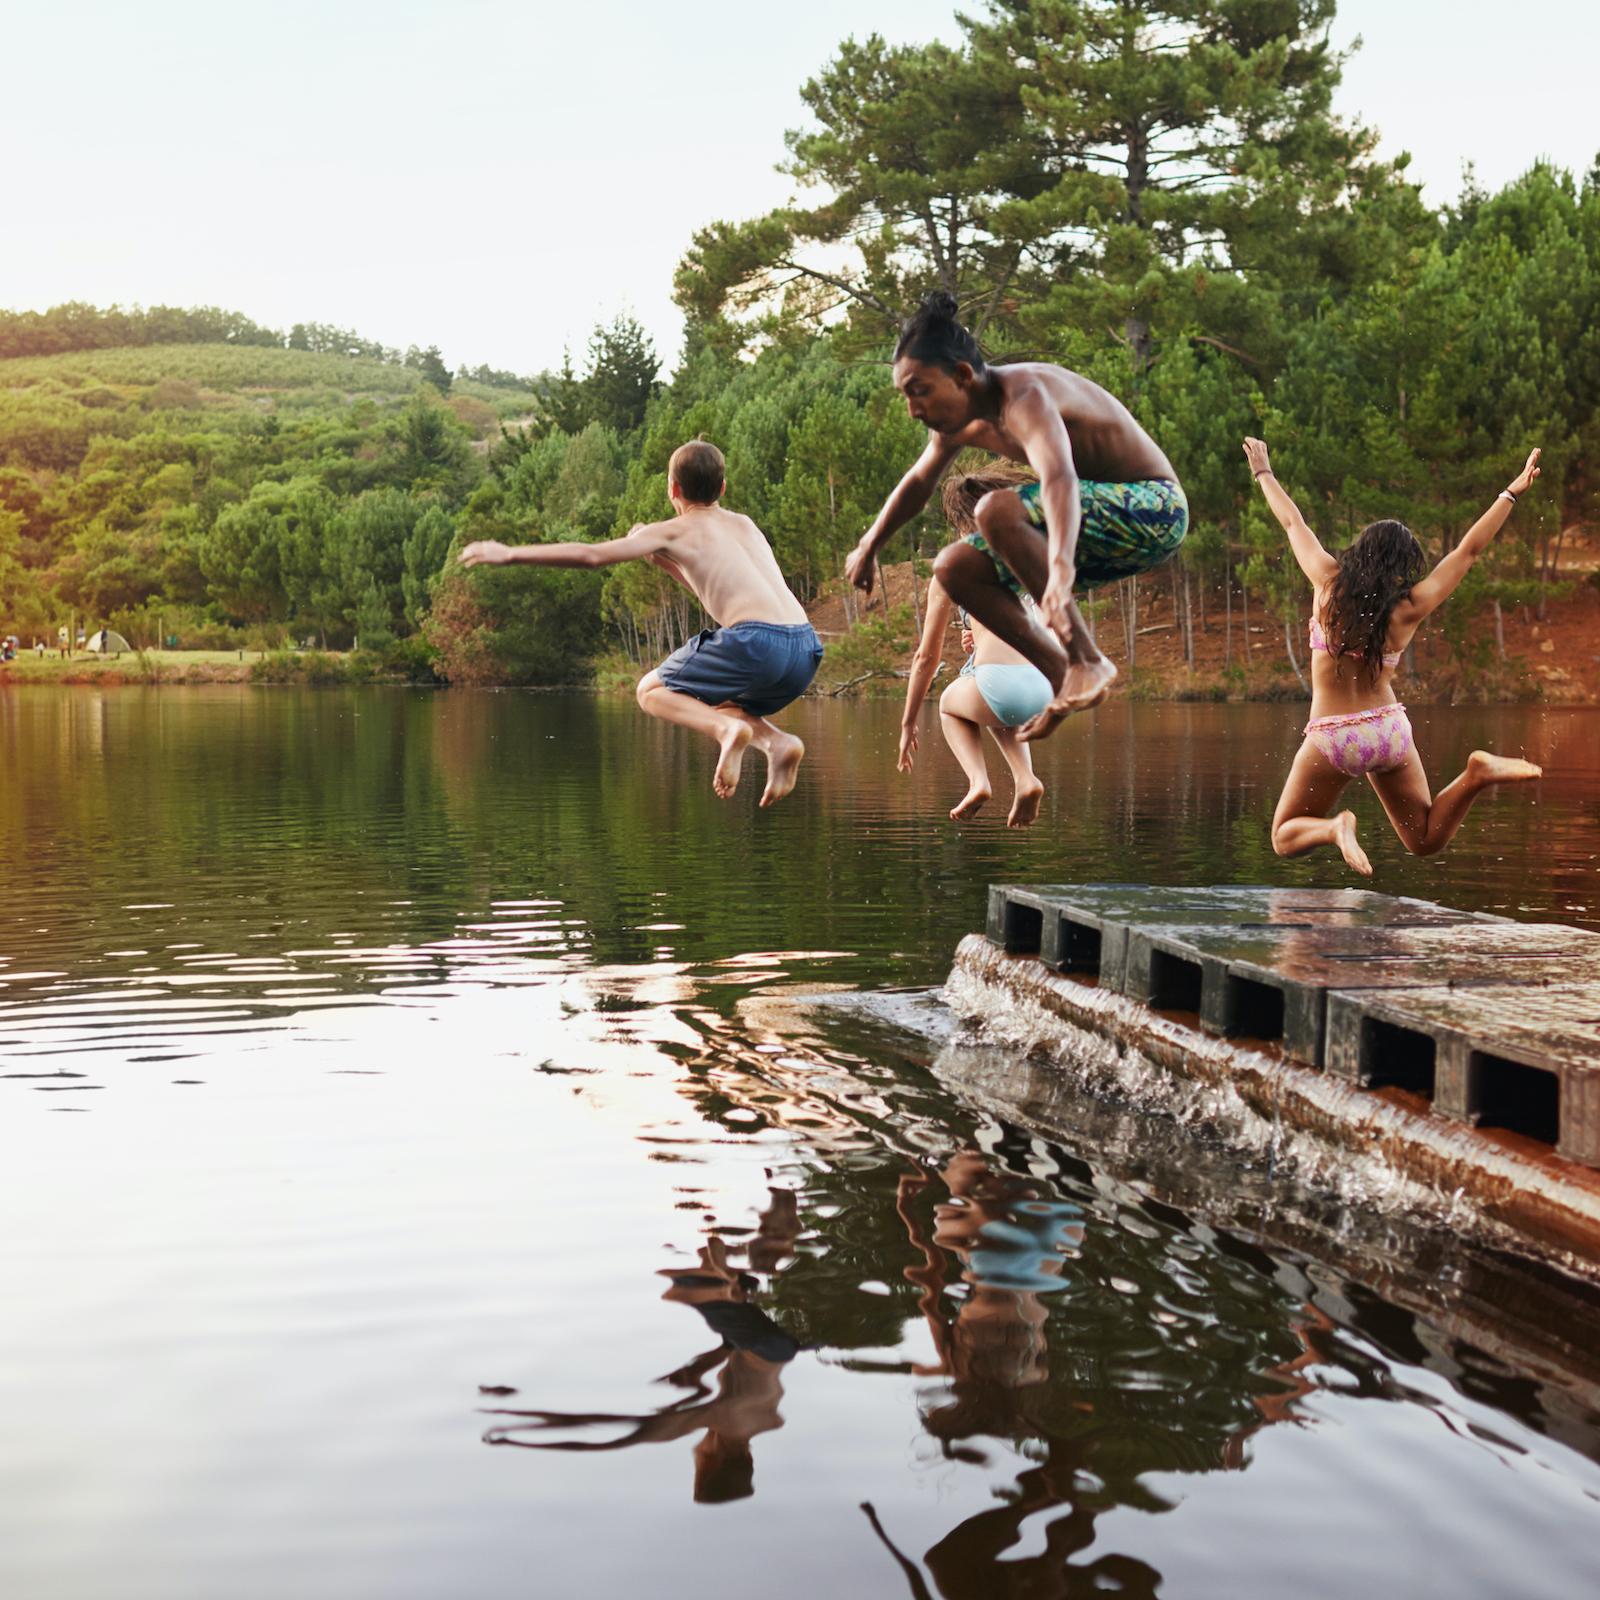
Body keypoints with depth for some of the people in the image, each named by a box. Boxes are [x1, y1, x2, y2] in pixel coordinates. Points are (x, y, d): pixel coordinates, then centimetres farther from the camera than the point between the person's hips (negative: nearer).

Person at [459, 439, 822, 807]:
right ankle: (778, 743, -1)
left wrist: (509, 553, 16)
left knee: (652, 690, 16)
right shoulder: (745, 525, 29)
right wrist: (660, 559, 41)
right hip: (807, 649, 6)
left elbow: (592, 555, 8)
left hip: (755, 639, -6)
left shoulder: (676, 531, 11)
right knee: (710, 705, 30)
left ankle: (727, 729, -12)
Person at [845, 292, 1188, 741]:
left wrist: (1062, 570, -62)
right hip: (1105, 524, 9)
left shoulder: (1024, 396, -27)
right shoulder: (958, 422, 2)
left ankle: (1089, 662, -26)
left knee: (997, 510, -31)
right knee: (955, 569, 1)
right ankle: (1064, 677, 3)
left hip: (1154, 509, -9)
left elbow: (1060, 478, -46)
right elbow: (918, 482, 23)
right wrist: (868, 547, 32)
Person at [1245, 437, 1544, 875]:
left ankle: (1335, 829, -21)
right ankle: (1477, 775, -13)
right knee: (1425, 839, 14)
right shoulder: (1409, 610, -7)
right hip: (1389, 730, 2)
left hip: (1331, 736, -2)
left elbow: (1292, 522, 5)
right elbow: (1469, 549, 0)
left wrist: (1263, 473, 20)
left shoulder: (1328, 583, -10)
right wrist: (1512, 493, 9)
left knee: (1285, 838, 13)